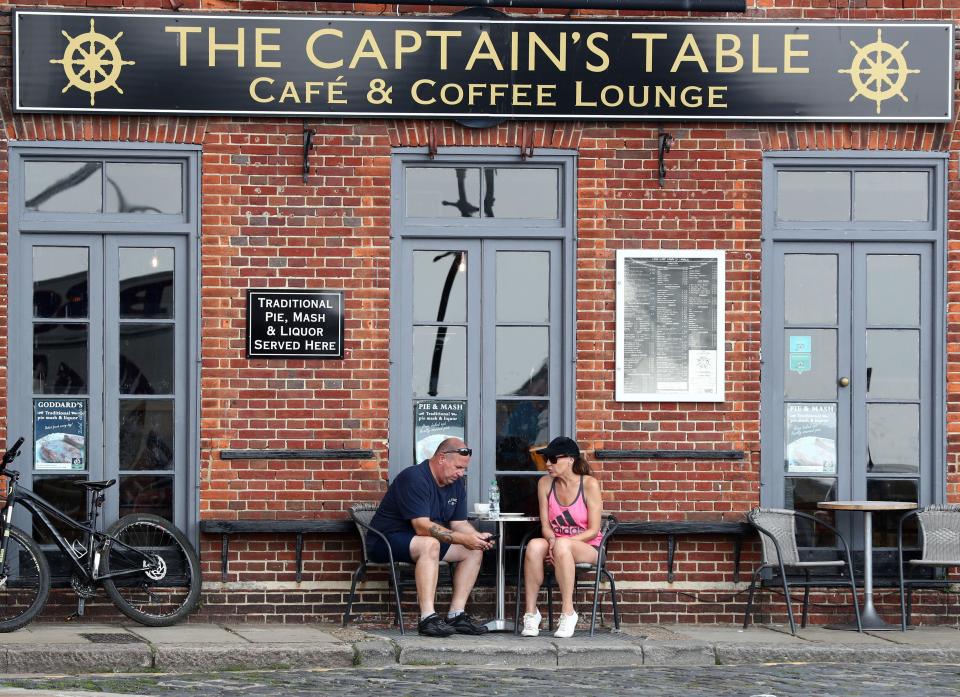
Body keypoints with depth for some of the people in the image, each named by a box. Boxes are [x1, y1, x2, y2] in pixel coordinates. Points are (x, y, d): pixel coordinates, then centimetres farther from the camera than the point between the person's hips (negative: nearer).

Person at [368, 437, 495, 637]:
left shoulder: (456, 483, 6)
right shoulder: (414, 478, -23)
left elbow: (459, 523, 6)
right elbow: (423, 527, -31)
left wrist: (477, 537, -16)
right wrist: (463, 539, -33)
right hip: (386, 540, -9)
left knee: (474, 551, -3)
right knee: (430, 544, -38)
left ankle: (456, 615, -8)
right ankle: (428, 618, -41)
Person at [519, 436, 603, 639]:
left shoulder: (589, 484, -9)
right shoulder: (545, 483, 4)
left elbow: (593, 530, -10)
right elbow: (545, 525, 3)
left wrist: (559, 542, -20)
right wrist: (552, 540, -21)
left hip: (588, 547, -4)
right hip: (556, 545, 4)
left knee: (562, 545, -39)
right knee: (534, 545, -32)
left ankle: (568, 613, -34)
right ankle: (531, 613, -28)